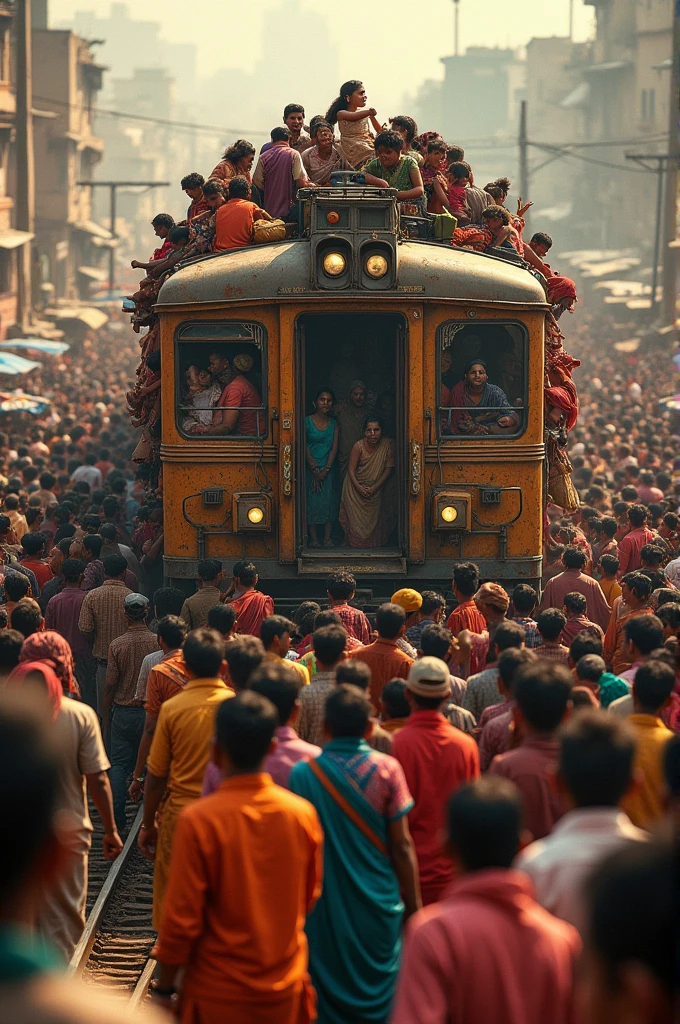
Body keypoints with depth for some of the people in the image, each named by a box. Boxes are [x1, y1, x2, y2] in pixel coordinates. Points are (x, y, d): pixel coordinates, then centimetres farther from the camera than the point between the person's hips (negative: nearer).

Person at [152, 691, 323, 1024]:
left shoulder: (198, 821, -18)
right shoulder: (303, 814, -7)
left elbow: (182, 918, -15)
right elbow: (310, 898, 7)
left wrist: (164, 986, -1)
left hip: (218, 994, -3)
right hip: (286, 988, 3)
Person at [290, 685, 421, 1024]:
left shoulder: (303, 774, -8)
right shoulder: (386, 770, -9)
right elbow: (401, 844, -7)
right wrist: (413, 902, 3)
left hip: (325, 905, 0)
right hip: (378, 904, 0)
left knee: (328, 990, 12)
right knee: (378, 987, 14)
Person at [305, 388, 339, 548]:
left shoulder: (334, 425, 8)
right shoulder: (307, 422, -1)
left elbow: (334, 448, 2)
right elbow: (305, 447, -5)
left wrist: (326, 470, -9)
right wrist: (314, 470, -11)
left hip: (328, 468, 2)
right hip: (311, 468, -2)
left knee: (329, 502, -2)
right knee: (312, 502, -5)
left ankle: (328, 538, 0)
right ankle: (313, 538, -3)